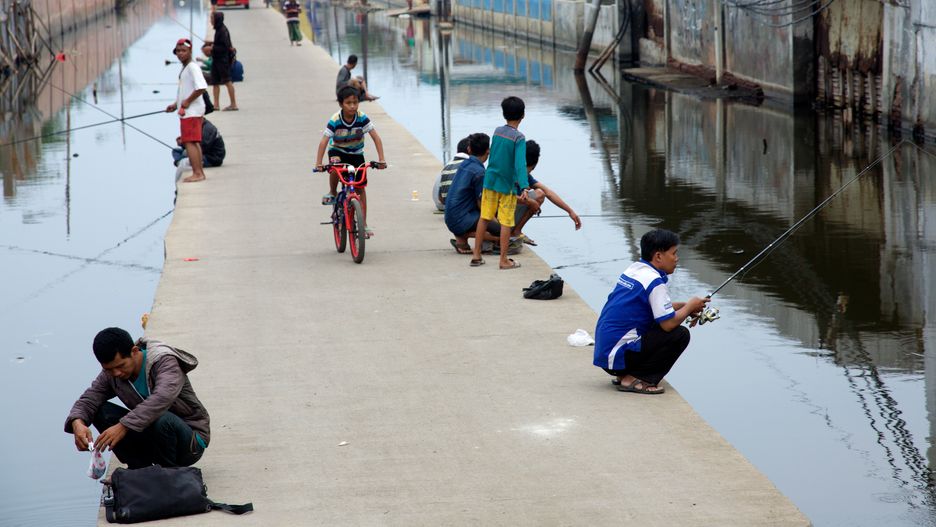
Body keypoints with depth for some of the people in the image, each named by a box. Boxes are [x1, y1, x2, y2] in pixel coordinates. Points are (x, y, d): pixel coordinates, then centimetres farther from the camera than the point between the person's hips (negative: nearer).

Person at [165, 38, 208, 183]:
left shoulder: (192, 67, -15)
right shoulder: (184, 68, 17)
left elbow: (201, 88, -28)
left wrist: (187, 102, -19)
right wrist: (176, 104, 17)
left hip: (192, 111, -11)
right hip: (187, 111, 11)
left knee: (190, 142, -12)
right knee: (194, 142, 13)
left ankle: (197, 173, -14)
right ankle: (200, 172, 18)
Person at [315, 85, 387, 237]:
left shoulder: (362, 118, -21)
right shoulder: (335, 121, -25)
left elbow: (376, 138, -22)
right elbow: (323, 142, -29)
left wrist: (381, 159, -31)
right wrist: (318, 163, -39)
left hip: (356, 153, 2)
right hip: (337, 150, -2)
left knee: (360, 187, -1)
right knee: (335, 165, -37)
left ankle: (363, 224, 4)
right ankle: (332, 193, -10)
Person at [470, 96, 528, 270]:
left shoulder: (497, 131, 3)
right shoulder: (519, 138, -15)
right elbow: (520, 164, -26)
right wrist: (524, 187, -34)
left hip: (490, 181, 6)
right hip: (507, 184, -6)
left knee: (484, 218, 13)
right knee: (506, 223, 0)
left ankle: (476, 255, 16)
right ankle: (504, 260, 3)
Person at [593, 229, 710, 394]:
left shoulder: (635, 268, 10)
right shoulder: (654, 281, -17)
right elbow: (669, 324, -19)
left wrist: (683, 306, 13)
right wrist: (690, 306, -1)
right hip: (617, 355, -9)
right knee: (680, 335, -8)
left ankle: (624, 374, 13)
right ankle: (634, 380, -7)